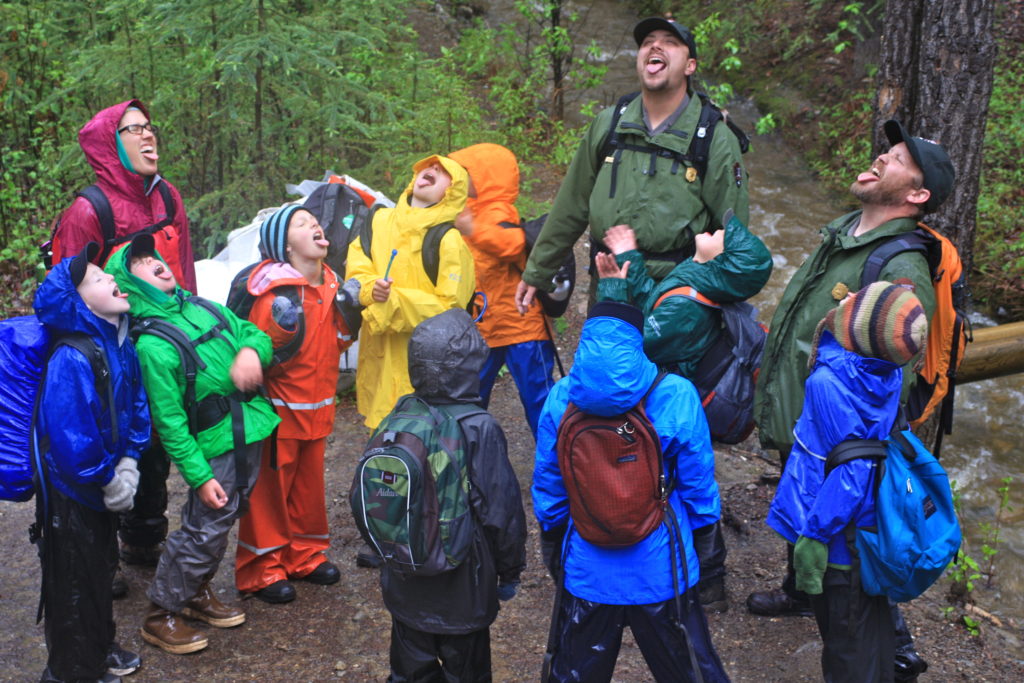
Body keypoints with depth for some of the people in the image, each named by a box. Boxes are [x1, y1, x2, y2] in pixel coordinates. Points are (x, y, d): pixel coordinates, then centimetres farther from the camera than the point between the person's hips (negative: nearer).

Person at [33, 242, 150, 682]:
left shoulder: (120, 345, -2)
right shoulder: (71, 360, -28)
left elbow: (135, 406, 5)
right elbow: (70, 435, -30)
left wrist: (128, 465, -6)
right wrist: (107, 480, -19)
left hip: (102, 485, 8)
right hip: (71, 491, -8)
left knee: (102, 568, 24)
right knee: (74, 582, 8)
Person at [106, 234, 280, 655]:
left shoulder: (204, 308, 6)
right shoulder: (152, 345, -16)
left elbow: (255, 333, 16)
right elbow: (169, 422, -16)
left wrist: (251, 351, -9)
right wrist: (199, 476, -17)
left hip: (250, 435, 7)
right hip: (215, 449, -7)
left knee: (223, 522, 19)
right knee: (204, 532, -3)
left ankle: (196, 592, 39)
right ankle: (161, 616, 16)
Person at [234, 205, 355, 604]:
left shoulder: (329, 283, 5)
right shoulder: (276, 294, -20)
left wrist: (347, 314, 5)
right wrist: (282, 334, -30)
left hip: (316, 409, 7)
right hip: (279, 410, -7)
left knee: (309, 485, 17)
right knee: (270, 489, 3)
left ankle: (304, 555, 33)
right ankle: (261, 570, 16)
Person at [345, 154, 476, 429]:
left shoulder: (449, 240, -11)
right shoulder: (380, 221, 7)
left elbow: (449, 306, -15)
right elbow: (355, 272, 8)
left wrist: (392, 303, -18)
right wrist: (371, 288, -15)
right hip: (379, 355, 6)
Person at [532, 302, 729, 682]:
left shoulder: (561, 398, -10)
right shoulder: (676, 396, -16)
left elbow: (547, 487, 1)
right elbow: (698, 487, -8)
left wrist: (553, 544, 17)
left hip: (586, 574, 2)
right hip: (660, 573, -1)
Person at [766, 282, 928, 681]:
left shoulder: (829, 382, -30)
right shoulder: (889, 371, -8)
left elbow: (850, 469, -27)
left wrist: (814, 535, -19)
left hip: (839, 538, -7)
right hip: (874, 527, 7)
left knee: (844, 637, 12)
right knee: (873, 617, 26)